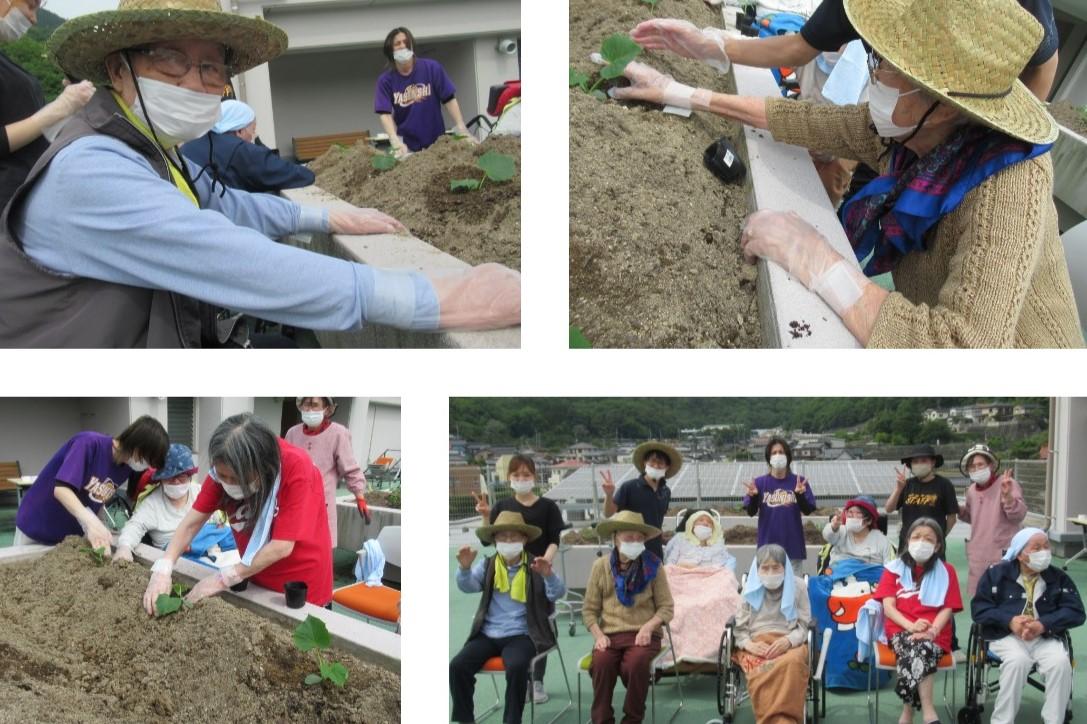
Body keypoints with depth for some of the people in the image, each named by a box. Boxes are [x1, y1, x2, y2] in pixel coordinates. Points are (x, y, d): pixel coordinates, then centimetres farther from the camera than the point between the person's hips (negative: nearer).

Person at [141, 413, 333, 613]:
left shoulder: (297, 469, -29)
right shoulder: (225, 469, -14)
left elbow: (282, 546, -28)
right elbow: (192, 522, -12)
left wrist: (223, 578, -24)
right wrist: (163, 569, -26)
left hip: (302, 589, -4)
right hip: (256, 585, 4)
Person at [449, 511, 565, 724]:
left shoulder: (536, 567, 3)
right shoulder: (487, 565, 10)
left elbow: (557, 593, -9)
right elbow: (468, 586, -5)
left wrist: (548, 575, -31)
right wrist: (464, 568, -26)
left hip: (521, 635, -3)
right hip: (487, 634, 3)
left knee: (516, 667, -33)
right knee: (457, 666, -18)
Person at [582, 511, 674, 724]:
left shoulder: (652, 565, 4)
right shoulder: (601, 566, 6)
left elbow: (666, 607, 4)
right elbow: (589, 610, 9)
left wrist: (648, 627, -14)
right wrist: (598, 635, -8)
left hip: (642, 635, -1)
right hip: (610, 634, 1)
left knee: (636, 664, -34)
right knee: (600, 663, -32)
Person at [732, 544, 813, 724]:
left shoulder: (798, 586, 12)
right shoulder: (750, 588, 15)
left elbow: (804, 626, 9)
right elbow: (739, 628, 13)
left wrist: (788, 641, -13)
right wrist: (749, 644, -10)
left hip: (790, 643, 0)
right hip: (756, 644, 0)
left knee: (792, 663, -41)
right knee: (761, 670, -39)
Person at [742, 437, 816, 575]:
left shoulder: (799, 481, 1)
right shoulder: (760, 482, 2)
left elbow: (807, 511, -3)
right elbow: (751, 512, -1)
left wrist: (800, 494, -22)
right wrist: (753, 496, -21)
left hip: (793, 546, 0)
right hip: (768, 546, 0)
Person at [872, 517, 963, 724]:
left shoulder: (947, 571, 15)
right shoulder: (894, 569, 15)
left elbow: (948, 609, 4)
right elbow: (888, 606, 3)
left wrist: (932, 630, -17)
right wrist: (911, 626, -17)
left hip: (935, 634, 0)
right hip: (900, 630, 0)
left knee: (921, 647, -36)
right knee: (917, 648, -36)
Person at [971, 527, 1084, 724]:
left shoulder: (1059, 578, 10)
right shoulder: (997, 573, 5)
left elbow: (1076, 612, 1)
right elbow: (978, 608, 0)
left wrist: (1043, 624, -16)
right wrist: (1010, 621, -17)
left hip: (1045, 638, 2)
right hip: (1005, 635, -2)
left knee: (1061, 661, -29)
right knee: (1018, 660, -33)